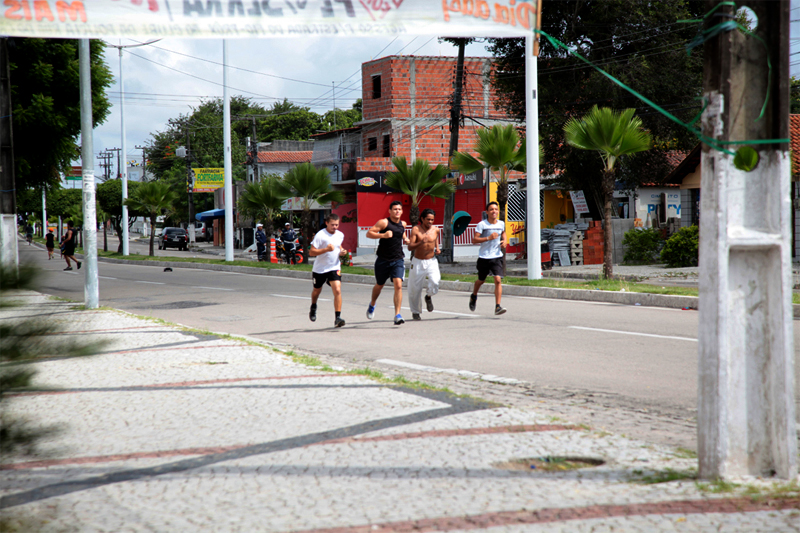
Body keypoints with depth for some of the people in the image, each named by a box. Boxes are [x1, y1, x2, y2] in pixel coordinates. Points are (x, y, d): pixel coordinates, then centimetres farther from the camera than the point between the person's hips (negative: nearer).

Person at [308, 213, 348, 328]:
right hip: (320, 268, -2)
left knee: (337, 290, -17)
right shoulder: (320, 235, -17)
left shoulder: (340, 235, 2)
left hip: (334, 268, 2)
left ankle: (337, 318, -17)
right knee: (317, 290, 19)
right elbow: (311, 252, -19)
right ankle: (313, 307, 52)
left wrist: (342, 251, 1)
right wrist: (326, 249, -30)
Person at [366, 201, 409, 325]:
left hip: (398, 260, 2)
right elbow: (369, 233, -15)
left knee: (398, 285, -16)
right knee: (379, 285, 15)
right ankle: (372, 305, 46)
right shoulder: (383, 222, -9)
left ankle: (397, 315, -17)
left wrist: (405, 239, 11)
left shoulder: (403, 224, 8)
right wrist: (383, 235, -28)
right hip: (383, 260, -2)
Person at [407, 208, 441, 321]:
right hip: (418, 262, -1)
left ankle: (429, 297, 13)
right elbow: (410, 247, -15)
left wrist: (437, 249, 6)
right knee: (415, 288, 5)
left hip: (432, 261, 1)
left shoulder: (436, 230, 0)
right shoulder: (416, 229, -9)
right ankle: (415, 312, 26)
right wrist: (421, 242, -32)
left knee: (435, 283, -22)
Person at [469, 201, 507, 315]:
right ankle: (474, 296, 48)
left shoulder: (501, 224, 5)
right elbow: (474, 240, -15)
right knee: (481, 280, 16)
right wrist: (488, 238, -25)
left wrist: (505, 241, 8)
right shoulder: (482, 225, -9)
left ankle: (497, 306, -15)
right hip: (484, 257, -2)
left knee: (498, 280, -15)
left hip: (497, 257, 2)